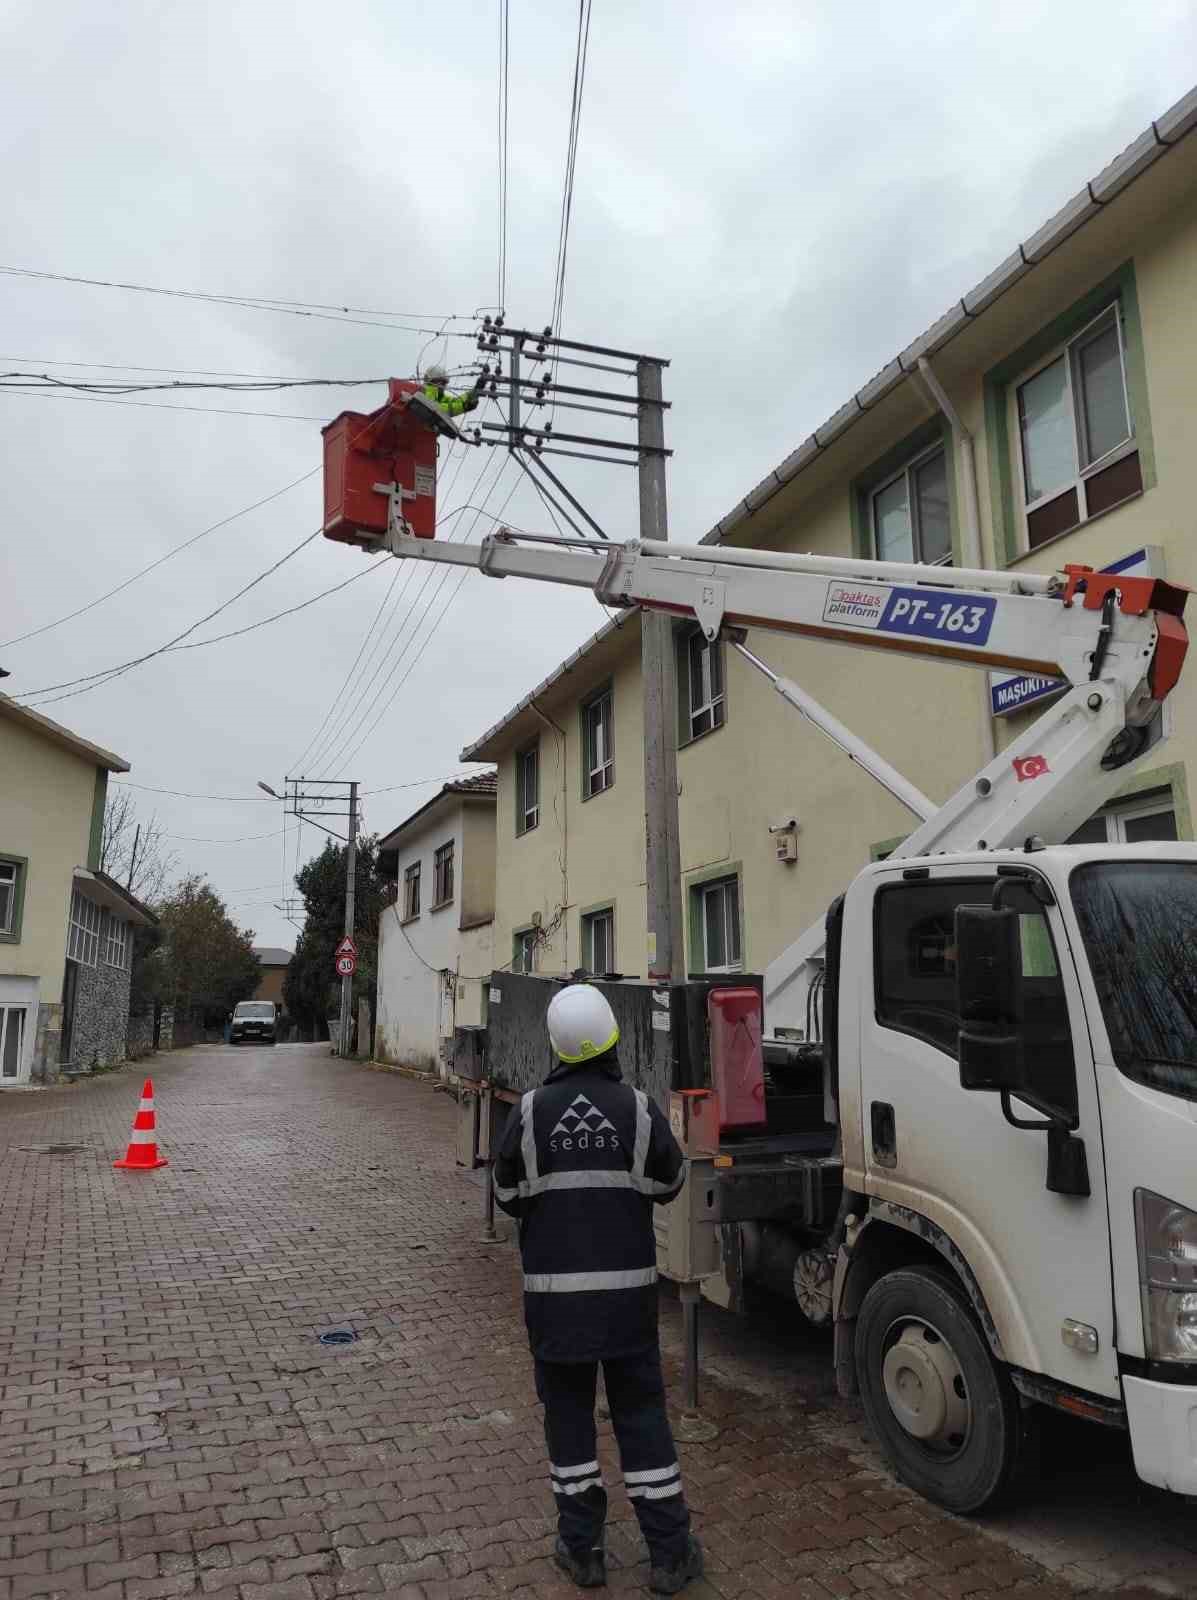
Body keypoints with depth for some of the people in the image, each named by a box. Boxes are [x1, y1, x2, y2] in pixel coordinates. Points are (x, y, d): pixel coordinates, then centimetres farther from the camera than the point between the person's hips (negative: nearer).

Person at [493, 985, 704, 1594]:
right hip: (627, 1286, 1)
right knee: (642, 1413, 13)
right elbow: (667, 1185, 4)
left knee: (568, 1413, 14)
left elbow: (509, 1197, -1)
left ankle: (582, 1549, 24)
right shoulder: (639, 1108, -9)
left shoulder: (530, 1110, -10)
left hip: (554, 1287, 0)